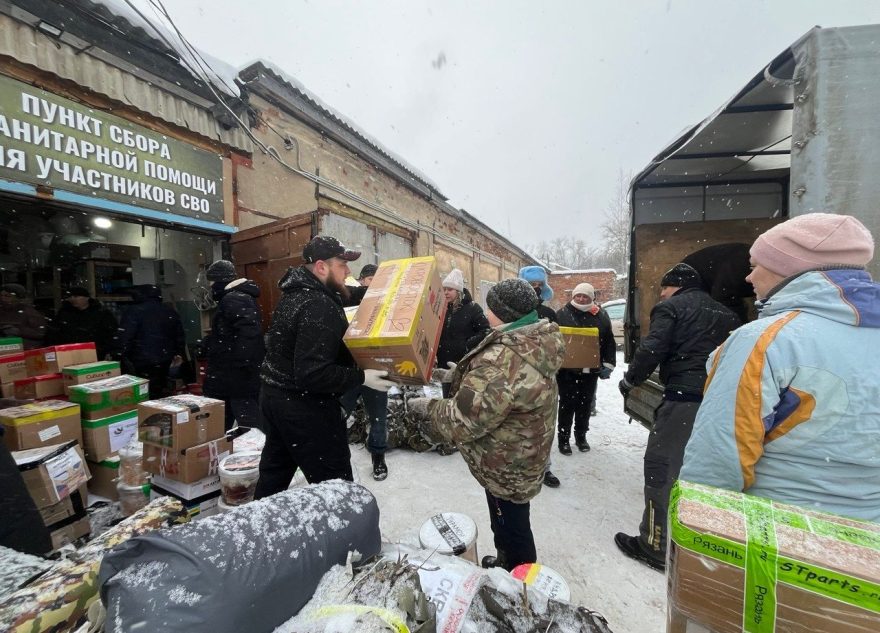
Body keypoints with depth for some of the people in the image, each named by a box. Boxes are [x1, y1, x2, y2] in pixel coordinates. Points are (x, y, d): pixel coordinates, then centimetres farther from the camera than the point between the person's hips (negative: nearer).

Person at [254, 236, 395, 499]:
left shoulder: (295, 292, 7)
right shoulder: (319, 306, -24)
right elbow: (313, 374, -31)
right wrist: (362, 377, -26)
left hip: (275, 394, 10)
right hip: (304, 405, -10)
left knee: (274, 472, 25)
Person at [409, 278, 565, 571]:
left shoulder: (504, 360, -36)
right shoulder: (535, 341, -3)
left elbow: (464, 419, -30)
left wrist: (428, 407, -14)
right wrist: (457, 375, 8)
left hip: (507, 465, -9)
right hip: (520, 456, 9)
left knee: (511, 527, 17)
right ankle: (507, 562, 55)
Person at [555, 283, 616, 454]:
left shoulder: (601, 316, 5)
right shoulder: (562, 314, -3)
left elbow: (609, 342, 9)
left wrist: (608, 365, 3)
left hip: (591, 369, 3)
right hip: (567, 369, -3)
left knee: (586, 404, 14)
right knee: (567, 404, 4)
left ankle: (581, 436, 31)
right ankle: (564, 438, 16)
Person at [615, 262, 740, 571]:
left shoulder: (671, 307, -1)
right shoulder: (725, 314, 20)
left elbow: (652, 349, -12)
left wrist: (630, 379, 1)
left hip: (683, 398, -8)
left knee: (661, 468, 1)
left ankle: (655, 546, 8)